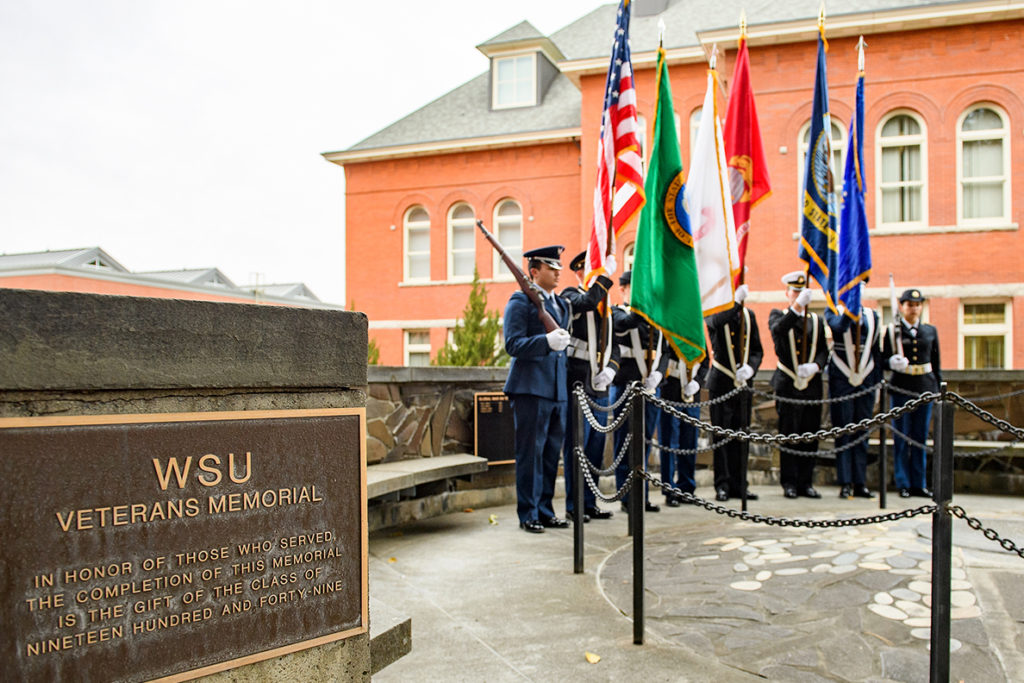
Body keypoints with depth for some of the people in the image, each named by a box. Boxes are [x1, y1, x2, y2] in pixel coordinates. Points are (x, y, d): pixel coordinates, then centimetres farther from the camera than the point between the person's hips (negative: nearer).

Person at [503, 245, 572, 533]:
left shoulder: (561, 304, 20)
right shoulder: (520, 301, -5)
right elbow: (513, 344, -14)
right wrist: (547, 342, -27)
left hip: (557, 390, 8)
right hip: (531, 388, -8)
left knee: (551, 453, 12)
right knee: (530, 452, -2)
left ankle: (545, 510, 22)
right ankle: (528, 514, 7)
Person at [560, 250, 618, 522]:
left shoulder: (606, 306, 20)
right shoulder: (570, 296, -2)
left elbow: (613, 346, 19)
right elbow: (588, 301, -27)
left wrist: (610, 370, 1)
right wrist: (607, 274, -19)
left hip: (600, 387, 7)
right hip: (577, 384, -7)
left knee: (596, 446, 10)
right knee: (576, 445, -3)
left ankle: (590, 503, 20)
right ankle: (573, 506, 5)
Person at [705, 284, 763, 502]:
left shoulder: (749, 315, 12)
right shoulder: (715, 312, -3)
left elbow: (757, 350, 10)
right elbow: (716, 322, -30)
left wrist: (750, 367, -8)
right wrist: (736, 302, -30)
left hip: (743, 383, 5)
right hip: (721, 383, -5)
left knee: (741, 435, 9)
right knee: (722, 434, -1)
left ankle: (739, 485, 18)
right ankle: (722, 486, 7)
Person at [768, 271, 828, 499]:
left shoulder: (816, 320, 15)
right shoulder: (778, 315, 5)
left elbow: (824, 351, 10)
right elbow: (778, 330, -19)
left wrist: (815, 366, -11)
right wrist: (797, 306, -30)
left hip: (813, 385, 3)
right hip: (787, 384, -3)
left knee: (810, 435, 5)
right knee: (788, 434, -1)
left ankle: (806, 482, 14)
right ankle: (789, 483, 6)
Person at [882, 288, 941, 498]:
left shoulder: (930, 331, 9)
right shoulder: (892, 331, 0)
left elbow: (936, 363, 12)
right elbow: (884, 359, 1)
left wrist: (940, 389, 8)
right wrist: (893, 362, -21)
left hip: (926, 387, 3)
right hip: (902, 388, -3)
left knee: (921, 437, 8)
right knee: (902, 438, 2)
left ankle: (919, 484, 16)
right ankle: (903, 484, 9)